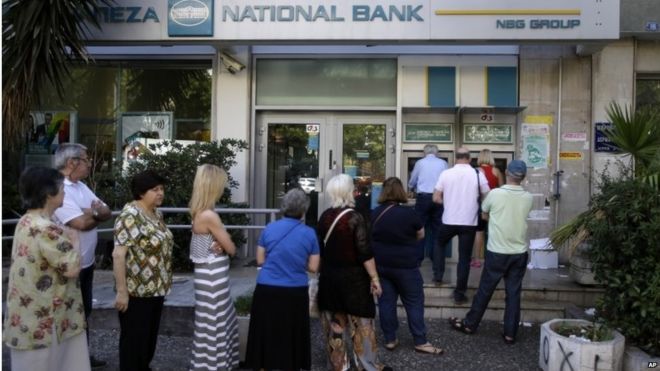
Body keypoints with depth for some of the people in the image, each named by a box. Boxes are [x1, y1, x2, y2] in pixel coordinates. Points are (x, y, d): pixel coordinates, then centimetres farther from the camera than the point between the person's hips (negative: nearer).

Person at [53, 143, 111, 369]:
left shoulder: (81, 186, 9)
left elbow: (108, 212, 5)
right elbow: (82, 223, -28)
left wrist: (93, 213, -16)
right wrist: (97, 213, -8)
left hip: (86, 262, 9)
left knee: (84, 311, 20)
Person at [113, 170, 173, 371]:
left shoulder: (157, 214, 8)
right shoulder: (130, 216, -19)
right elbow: (118, 254, -23)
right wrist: (122, 291, -24)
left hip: (156, 288, 8)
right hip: (136, 291, -8)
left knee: (150, 336, 20)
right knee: (134, 339, 6)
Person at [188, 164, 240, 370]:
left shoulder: (199, 212, 6)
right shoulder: (209, 216, -22)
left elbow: (222, 240, 11)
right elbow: (232, 249, -16)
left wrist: (220, 244, -10)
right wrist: (224, 245, 4)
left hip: (212, 274, 9)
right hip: (213, 276, -9)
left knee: (223, 321, 21)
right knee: (214, 325, 4)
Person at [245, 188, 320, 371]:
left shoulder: (269, 228, -2)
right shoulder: (309, 233, -5)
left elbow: (260, 260, 3)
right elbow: (313, 267, -2)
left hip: (267, 291, 1)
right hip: (295, 293, -1)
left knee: (266, 334, 13)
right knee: (291, 338, 13)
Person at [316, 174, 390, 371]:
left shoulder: (324, 216, 3)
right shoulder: (354, 217, -14)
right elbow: (365, 252, -17)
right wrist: (374, 277, -11)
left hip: (329, 276, 6)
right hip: (352, 277, -6)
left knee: (334, 324, 12)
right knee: (361, 323, 5)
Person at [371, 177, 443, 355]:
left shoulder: (375, 213, -3)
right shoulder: (408, 213, -14)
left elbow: (370, 236, 9)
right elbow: (421, 235, 1)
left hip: (380, 264, 4)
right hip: (405, 265, -4)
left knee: (386, 302, 11)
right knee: (414, 303, 6)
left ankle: (390, 339, 19)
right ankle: (420, 342, 12)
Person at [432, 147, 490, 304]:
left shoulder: (446, 173, -4)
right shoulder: (478, 174, -5)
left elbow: (436, 198, -1)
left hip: (449, 220, 1)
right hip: (469, 222, 0)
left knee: (439, 244, 28)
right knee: (464, 257, 7)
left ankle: (438, 274, 24)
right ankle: (459, 293, 11)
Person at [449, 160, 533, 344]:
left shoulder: (495, 194, -11)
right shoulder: (528, 198, -3)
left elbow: (485, 215, 4)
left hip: (497, 252, -2)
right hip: (519, 252, 3)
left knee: (484, 290, 9)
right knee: (513, 293, 8)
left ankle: (470, 324, 22)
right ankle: (510, 333, 14)